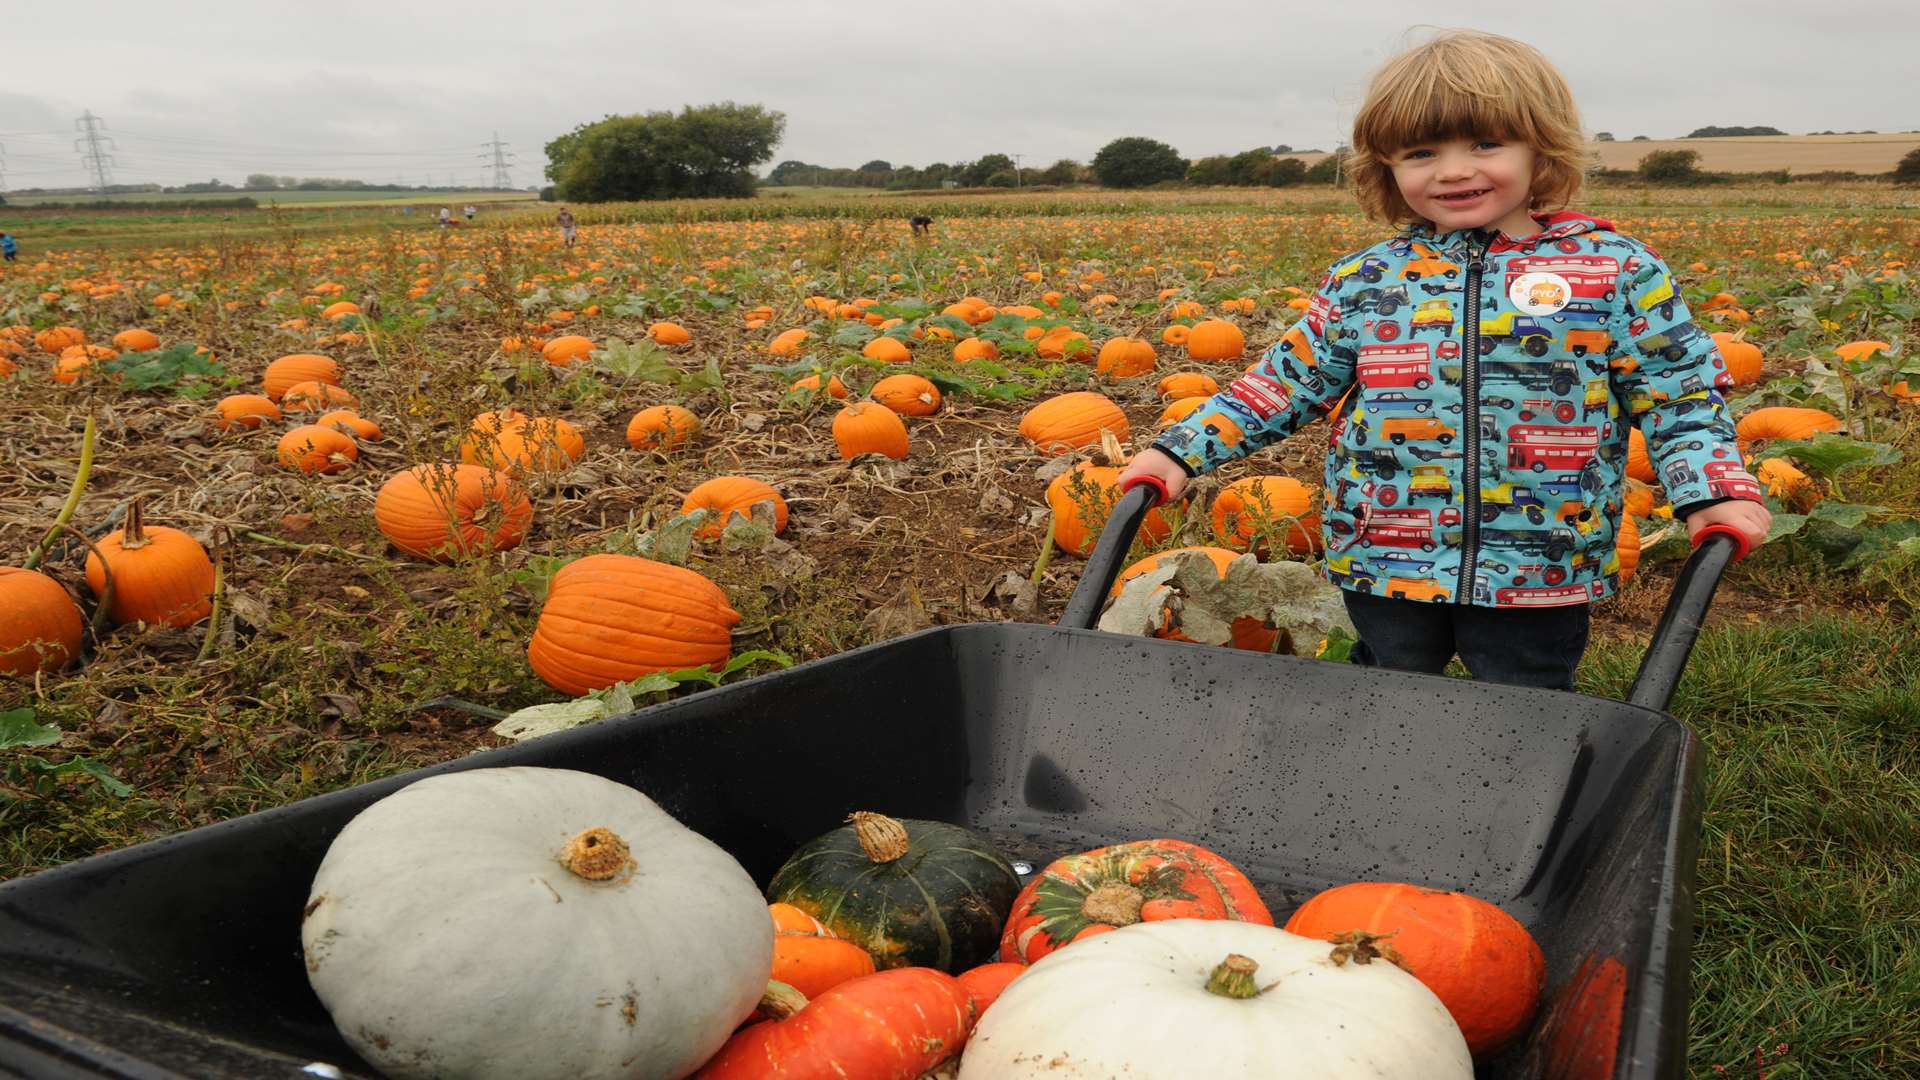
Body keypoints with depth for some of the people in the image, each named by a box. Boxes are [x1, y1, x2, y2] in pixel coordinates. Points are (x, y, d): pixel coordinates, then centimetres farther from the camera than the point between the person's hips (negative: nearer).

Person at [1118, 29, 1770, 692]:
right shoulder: (1361, 283, 2)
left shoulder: (1616, 271, -3)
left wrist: (1712, 491, -14)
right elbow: (1289, 381, 7)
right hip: (1384, 560, 2)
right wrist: (1184, 451, -1)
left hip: (1538, 570, -1)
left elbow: (1678, 390, 2)